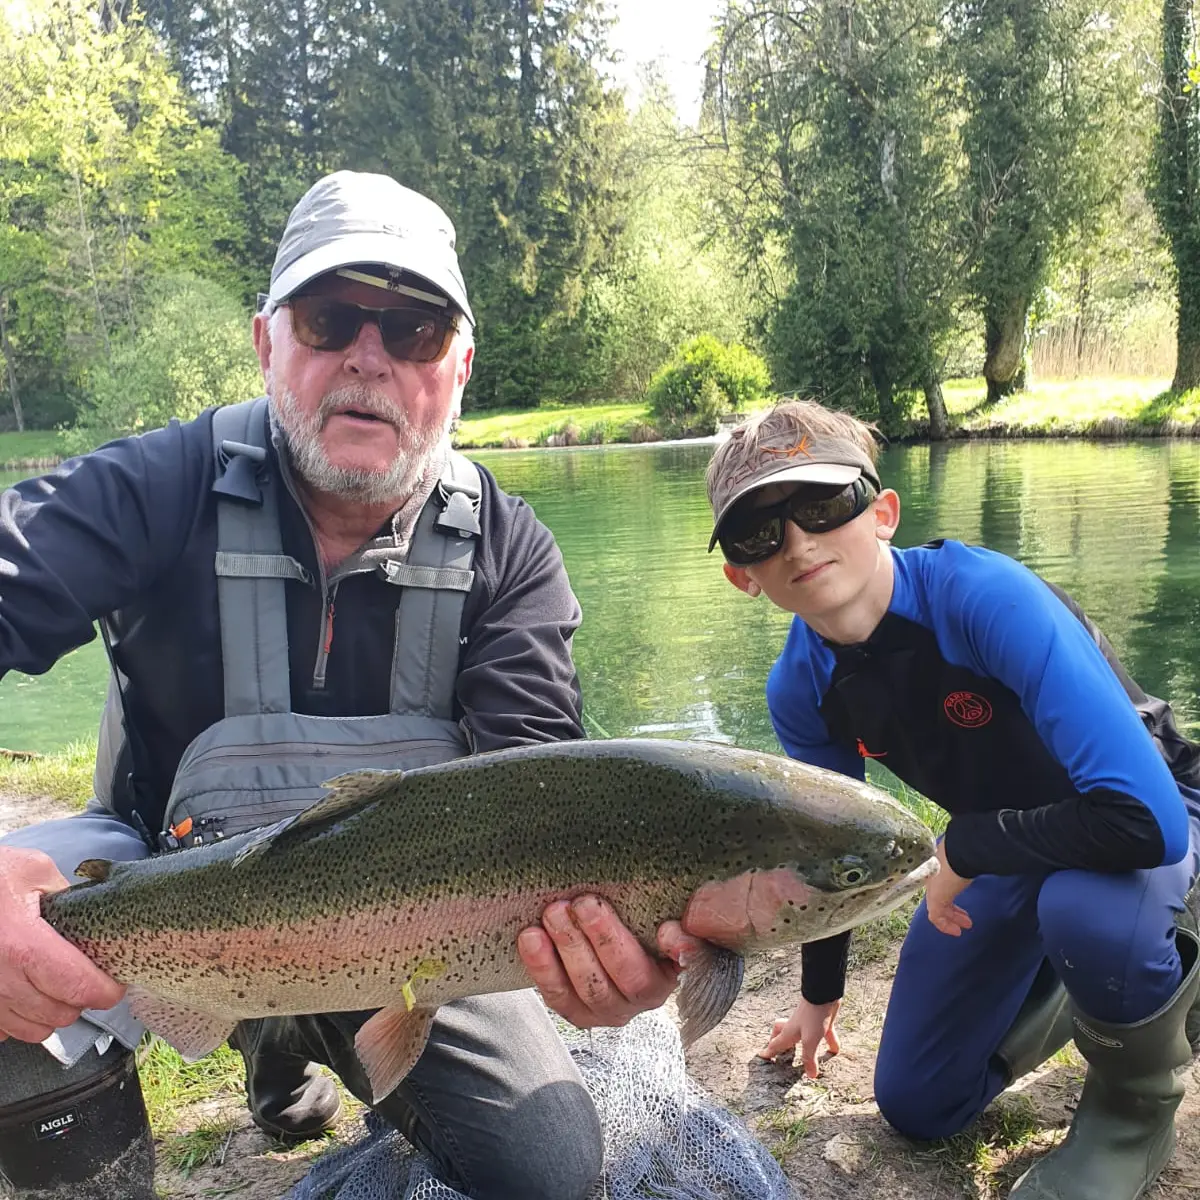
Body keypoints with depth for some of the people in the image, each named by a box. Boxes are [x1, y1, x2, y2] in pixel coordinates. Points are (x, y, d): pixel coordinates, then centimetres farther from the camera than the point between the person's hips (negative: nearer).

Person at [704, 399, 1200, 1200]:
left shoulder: (985, 596, -36)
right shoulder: (799, 690, -16)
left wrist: (962, 850, -28)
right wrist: (821, 992, 16)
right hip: (1000, 846, 5)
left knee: (1086, 912, -41)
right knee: (917, 1108, 7)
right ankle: (1079, 983, 28)